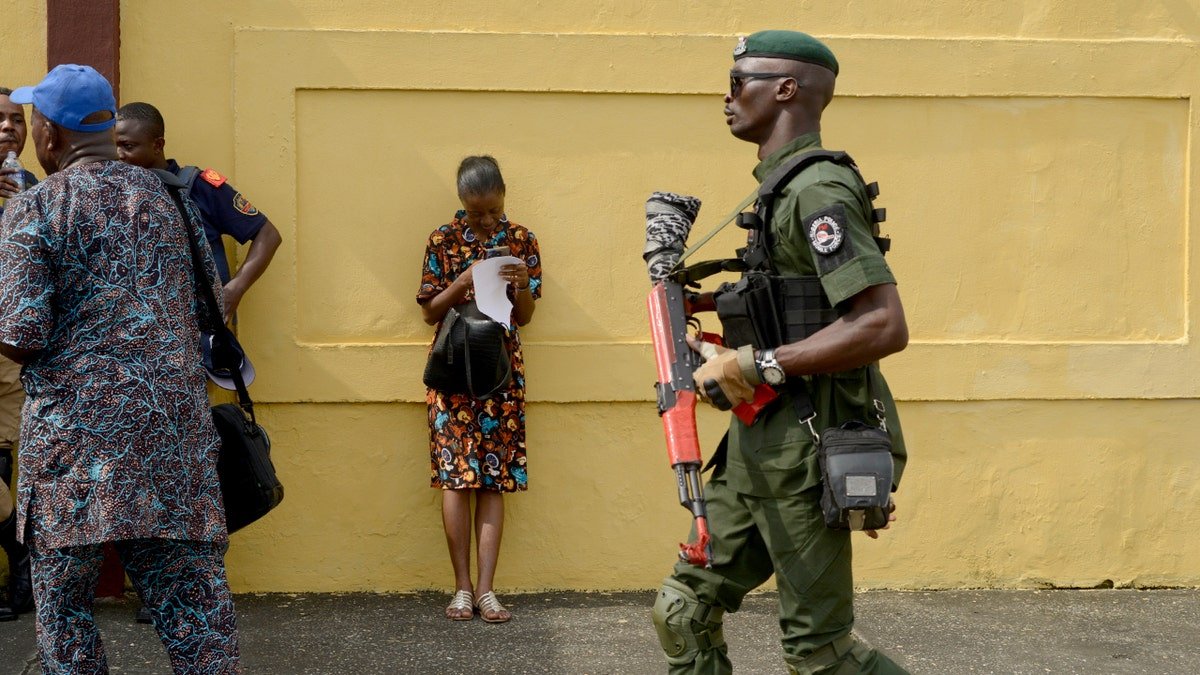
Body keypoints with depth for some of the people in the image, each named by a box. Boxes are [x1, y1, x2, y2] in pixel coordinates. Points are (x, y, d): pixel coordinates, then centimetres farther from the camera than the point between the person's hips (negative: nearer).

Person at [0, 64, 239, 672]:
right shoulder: (164, 195, 13)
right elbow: (208, 310, 16)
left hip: (77, 428, -4)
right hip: (175, 425, 4)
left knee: (63, 607, 9)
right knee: (193, 596, 5)